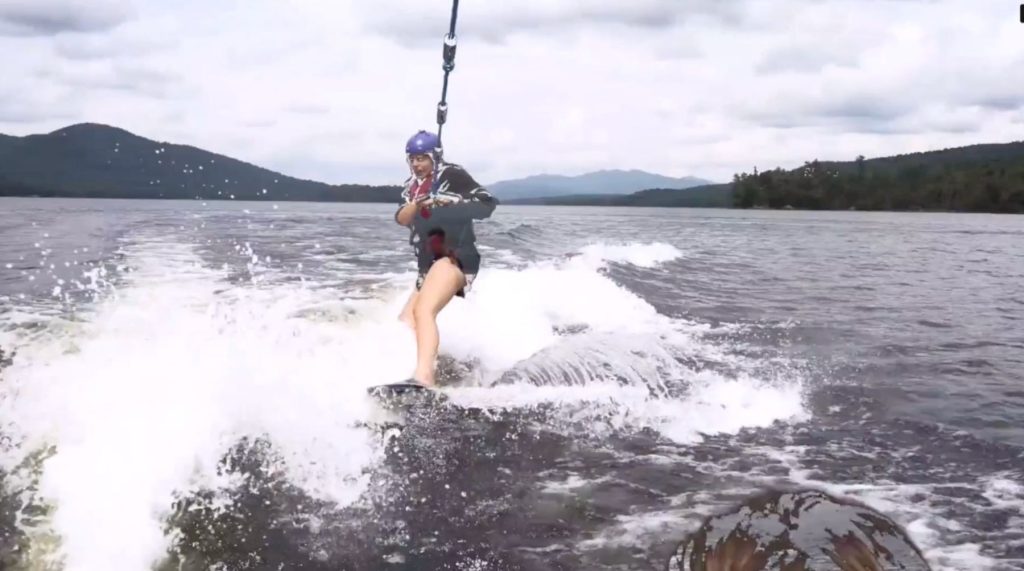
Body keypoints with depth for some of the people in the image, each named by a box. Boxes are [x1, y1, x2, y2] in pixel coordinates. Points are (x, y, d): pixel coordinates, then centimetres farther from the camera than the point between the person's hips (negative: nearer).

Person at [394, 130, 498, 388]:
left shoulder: (452, 174, 3)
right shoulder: (413, 186, 22)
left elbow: (489, 203, -6)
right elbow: (402, 219, 5)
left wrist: (452, 203, -20)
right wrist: (417, 204, -16)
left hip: (454, 256, -9)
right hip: (429, 265, 9)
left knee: (423, 310, -30)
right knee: (405, 323, 0)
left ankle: (423, 379, -48)